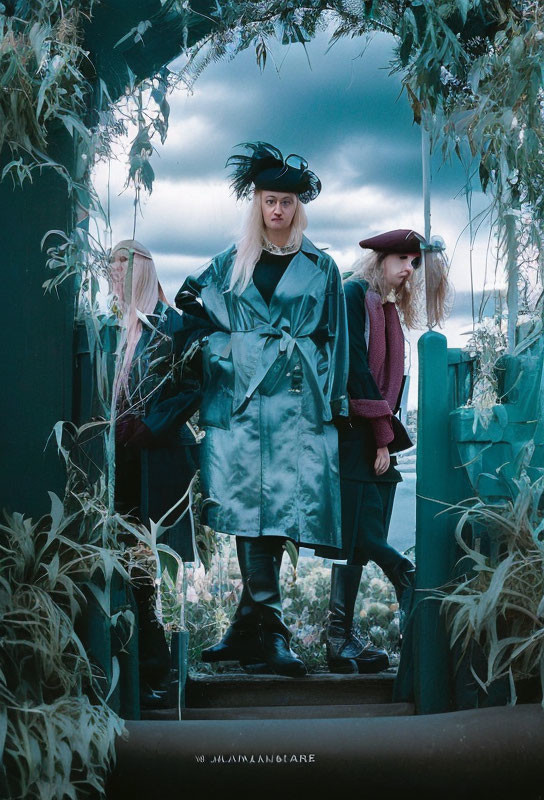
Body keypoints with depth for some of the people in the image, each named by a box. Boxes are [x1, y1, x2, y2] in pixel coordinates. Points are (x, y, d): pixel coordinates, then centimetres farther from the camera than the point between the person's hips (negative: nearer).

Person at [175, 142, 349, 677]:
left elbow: (333, 340, 12)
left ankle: (249, 628, 0)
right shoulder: (229, 265, 16)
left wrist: (333, 403, 5)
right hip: (239, 401, 1)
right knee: (249, 508, -8)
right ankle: (269, 631, -7)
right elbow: (201, 326, 17)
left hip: (298, 404, 0)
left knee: (282, 507, -7)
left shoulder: (320, 267, 13)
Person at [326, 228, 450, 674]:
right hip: (355, 433, -8)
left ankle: (341, 641, 6)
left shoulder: (389, 309, 21)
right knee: (363, 536, -11)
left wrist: (387, 436, 5)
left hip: (377, 439, 8)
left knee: (358, 544, 4)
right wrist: (382, 434, -12)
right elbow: (356, 366, -12)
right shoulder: (355, 295, -4)